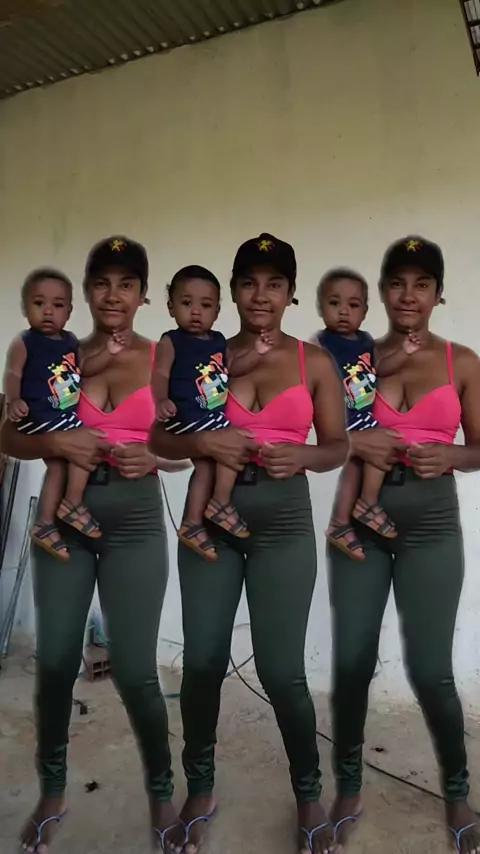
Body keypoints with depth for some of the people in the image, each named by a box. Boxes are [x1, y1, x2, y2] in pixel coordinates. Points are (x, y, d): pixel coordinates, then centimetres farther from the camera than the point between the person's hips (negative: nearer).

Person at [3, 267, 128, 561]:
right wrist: (14, 400, -34)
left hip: (64, 416, 8)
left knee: (58, 466, 12)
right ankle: (73, 503, -2)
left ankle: (45, 525, 25)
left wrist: (108, 352, 4)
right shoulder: (24, 343, -8)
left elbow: (85, 368, 19)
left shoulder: (70, 341, 12)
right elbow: (12, 374, -15)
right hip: (40, 417, -8)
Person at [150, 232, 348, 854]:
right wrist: (201, 442, -18)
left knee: (281, 670, 0)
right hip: (210, 519, 2)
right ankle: (200, 789, 31)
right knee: (202, 662, 5)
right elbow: (160, 439, 2)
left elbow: (338, 447, 3)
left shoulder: (315, 362, 2)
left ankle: (309, 795, 28)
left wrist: (301, 456, -18)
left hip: (283, 523, -1)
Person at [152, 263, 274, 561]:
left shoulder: (217, 340, 11)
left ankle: (192, 525, 27)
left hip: (212, 415, 8)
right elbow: (160, 374, -17)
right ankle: (221, 504, -1)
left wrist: (256, 353, 6)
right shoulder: (171, 341, -10)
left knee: (206, 467, 14)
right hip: (188, 416, -8)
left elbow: (233, 367, 21)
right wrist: (162, 400, -36)